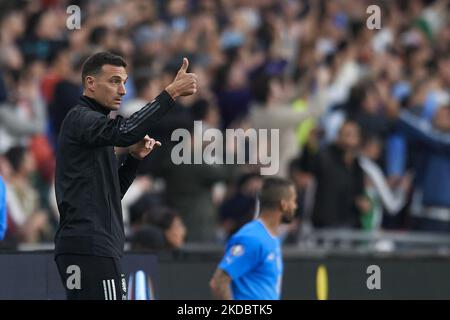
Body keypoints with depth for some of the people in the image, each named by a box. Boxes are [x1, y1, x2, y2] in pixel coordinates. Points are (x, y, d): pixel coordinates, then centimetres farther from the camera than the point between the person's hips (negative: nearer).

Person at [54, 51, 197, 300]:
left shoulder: (88, 120, 24)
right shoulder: (81, 118, -6)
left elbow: (110, 193, 25)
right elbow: (124, 132, -28)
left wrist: (134, 158, 11)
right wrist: (171, 93, -29)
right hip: (90, 247, -10)